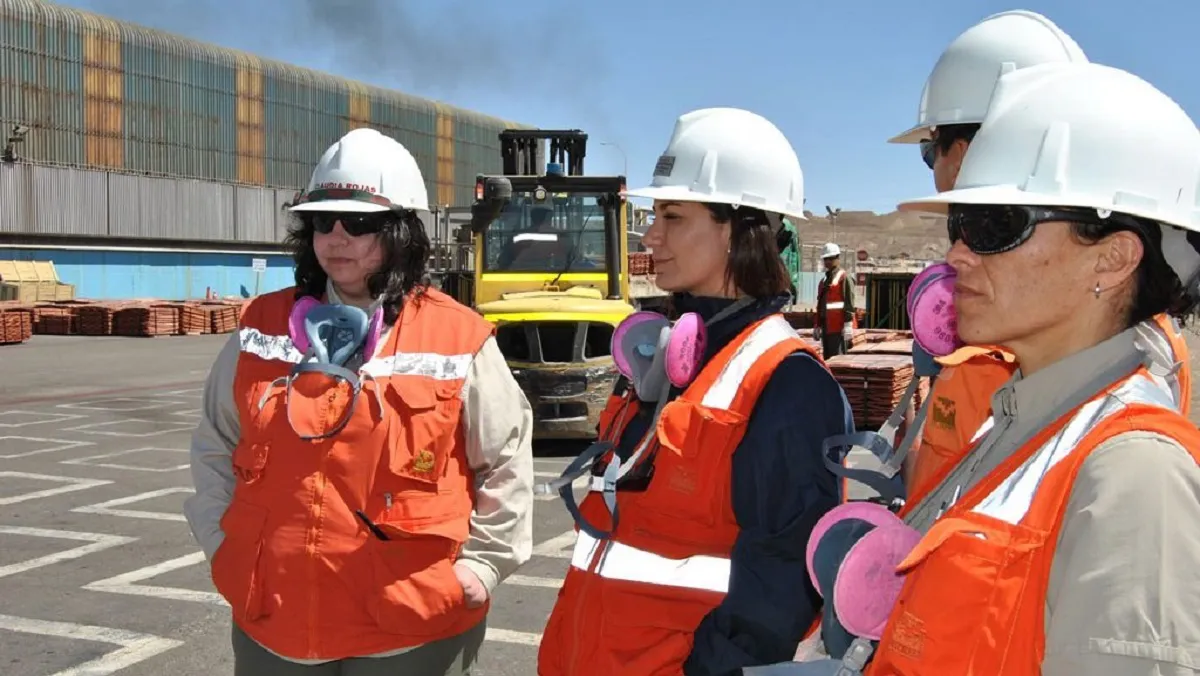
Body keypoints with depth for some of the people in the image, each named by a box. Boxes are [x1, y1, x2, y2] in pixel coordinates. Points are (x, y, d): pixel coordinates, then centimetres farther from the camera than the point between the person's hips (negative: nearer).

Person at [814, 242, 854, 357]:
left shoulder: (843, 278, -6)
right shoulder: (823, 281, 19)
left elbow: (849, 303, -13)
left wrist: (848, 324, -18)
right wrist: (818, 326, 20)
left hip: (839, 327, -8)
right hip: (826, 327, 8)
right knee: (827, 358, 11)